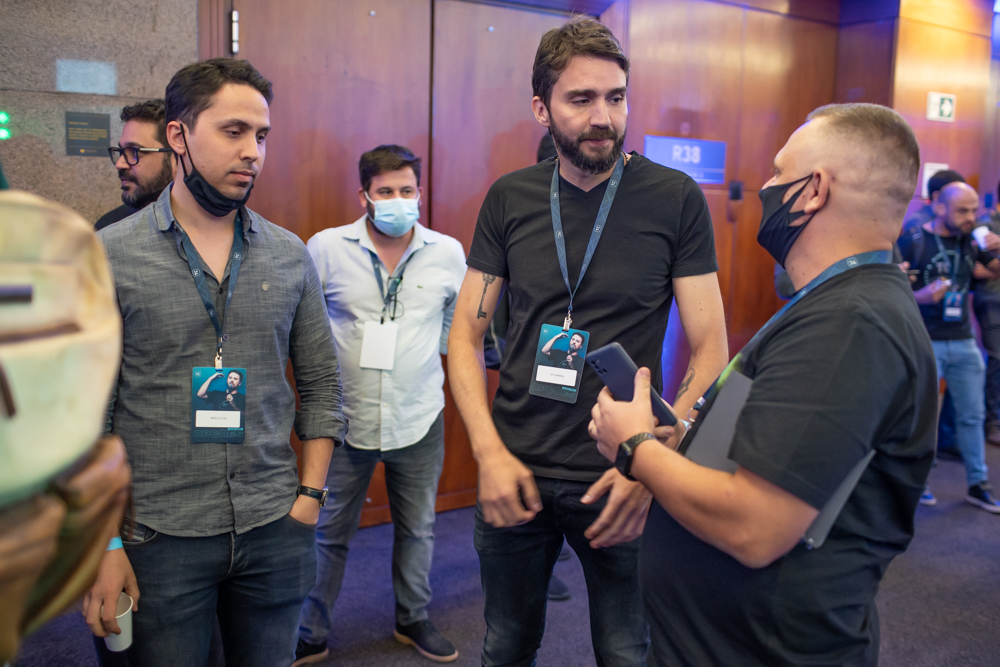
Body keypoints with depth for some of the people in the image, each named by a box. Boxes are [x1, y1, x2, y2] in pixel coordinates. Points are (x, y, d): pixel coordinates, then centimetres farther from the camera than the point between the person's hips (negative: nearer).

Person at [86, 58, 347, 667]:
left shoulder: (291, 256, 3)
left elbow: (322, 383, 8)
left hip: (276, 532, 3)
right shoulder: (108, 257, -5)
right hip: (160, 539, -2)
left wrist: (311, 494, 1)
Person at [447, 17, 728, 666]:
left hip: (621, 480, -2)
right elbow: (467, 333, 3)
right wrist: (489, 451, -8)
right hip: (514, 470, 3)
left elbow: (710, 350, -7)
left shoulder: (676, 199, -7)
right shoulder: (509, 199, 0)